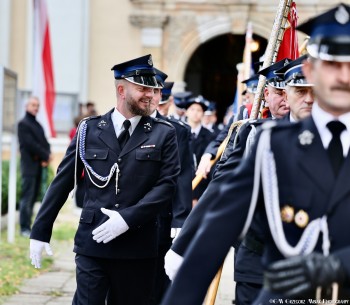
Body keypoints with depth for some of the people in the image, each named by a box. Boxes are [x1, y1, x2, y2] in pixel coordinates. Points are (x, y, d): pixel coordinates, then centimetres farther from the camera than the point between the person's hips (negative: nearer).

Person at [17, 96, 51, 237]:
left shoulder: (37, 125, 19)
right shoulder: (23, 124, -5)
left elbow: (44, 142, 13)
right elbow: (30, 144, -14)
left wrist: (47, 155, -7)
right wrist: (45, 156, -11)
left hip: (39, 165, 8)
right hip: (29, 164, -8)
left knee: (34, 196, 8)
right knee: (27, 197, -7)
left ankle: (27, 225, 13)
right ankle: (24, 228, -5)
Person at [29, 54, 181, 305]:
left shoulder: (164, 134, 5)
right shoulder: (89, 129, 6)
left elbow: (167, 184, -5)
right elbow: (62, 182, 8)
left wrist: (128, 218, -15)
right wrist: (40, 232, 6)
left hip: (138, 245, 0)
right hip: (92, 243, 0)